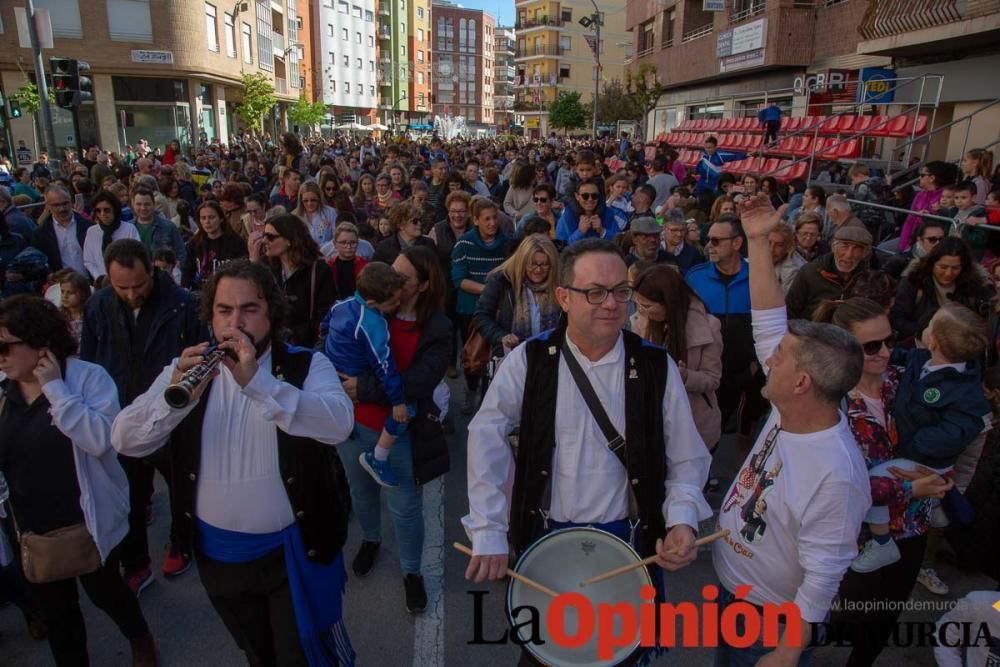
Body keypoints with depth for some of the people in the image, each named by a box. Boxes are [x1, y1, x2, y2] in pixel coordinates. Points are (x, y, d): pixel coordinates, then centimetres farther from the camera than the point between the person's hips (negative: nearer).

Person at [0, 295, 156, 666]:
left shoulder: (89, 378, -15)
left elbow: (99, 439, -31)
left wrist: (54, 387, -27)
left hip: (89, 522, -4)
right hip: (31, 530, 4)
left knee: (104, 593, 17)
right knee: (54, 613, 18)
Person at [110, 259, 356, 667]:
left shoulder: (306, 365, -12)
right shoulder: (187, 369, -2)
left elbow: (339, 424, -31)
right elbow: (125, 441, -13)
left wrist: (257, 381, -39)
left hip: (295, 550, -4)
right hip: (218, 554, 4)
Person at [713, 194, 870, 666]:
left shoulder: (836, 474, -34)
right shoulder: (788, 412, -12)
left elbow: (822, 577, -27)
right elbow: (769, 320, -9)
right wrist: (758, 240, -9)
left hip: (772, 621, -7)